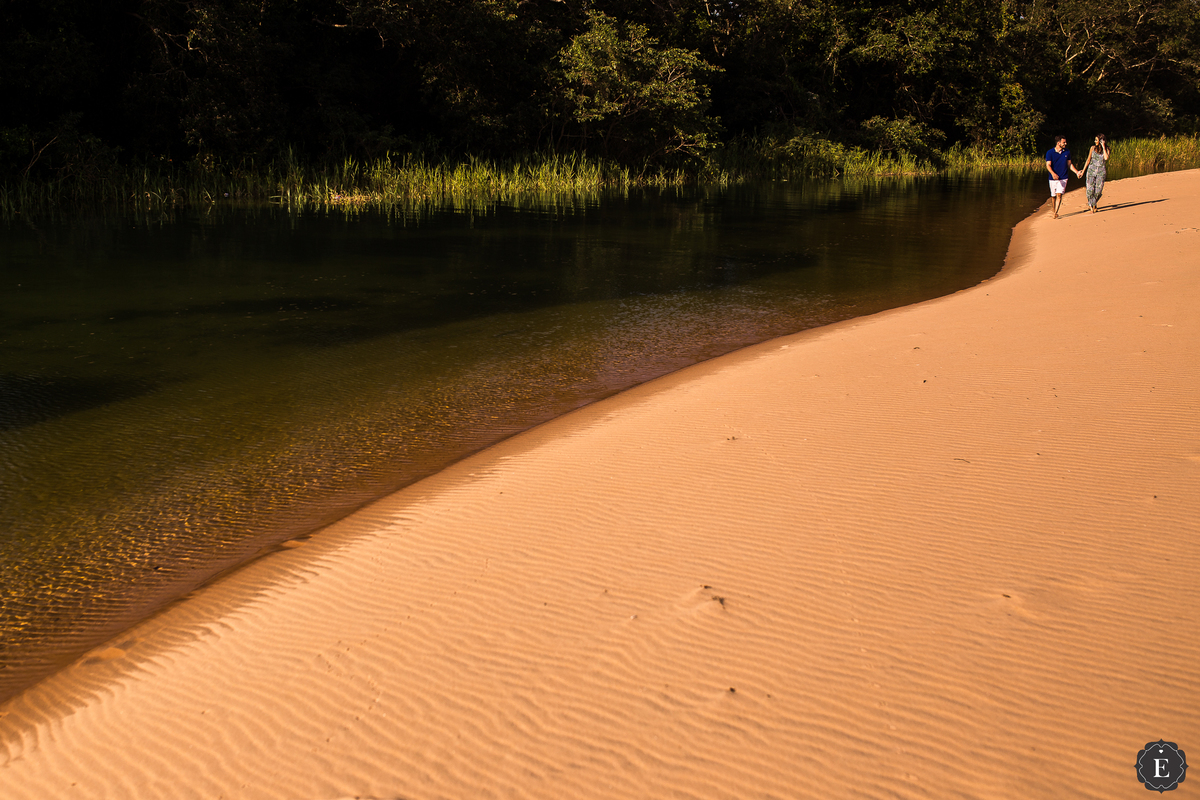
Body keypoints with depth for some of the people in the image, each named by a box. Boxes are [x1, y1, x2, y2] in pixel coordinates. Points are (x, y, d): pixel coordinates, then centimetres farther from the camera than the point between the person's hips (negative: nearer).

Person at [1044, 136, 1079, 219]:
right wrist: (1053, 173, -30)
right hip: (1053, 178, -1)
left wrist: (1077, 172, 3)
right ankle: (1054, 211, 26)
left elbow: (1069, 164, 16)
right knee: (1053, 196, 7)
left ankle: (1055, 213, -14)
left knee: (1059, 195, -13)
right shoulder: (1050, 152, -4)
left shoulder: (1067, 152, 6)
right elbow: (1048, 165, -12)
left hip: (1063, 178, 1)